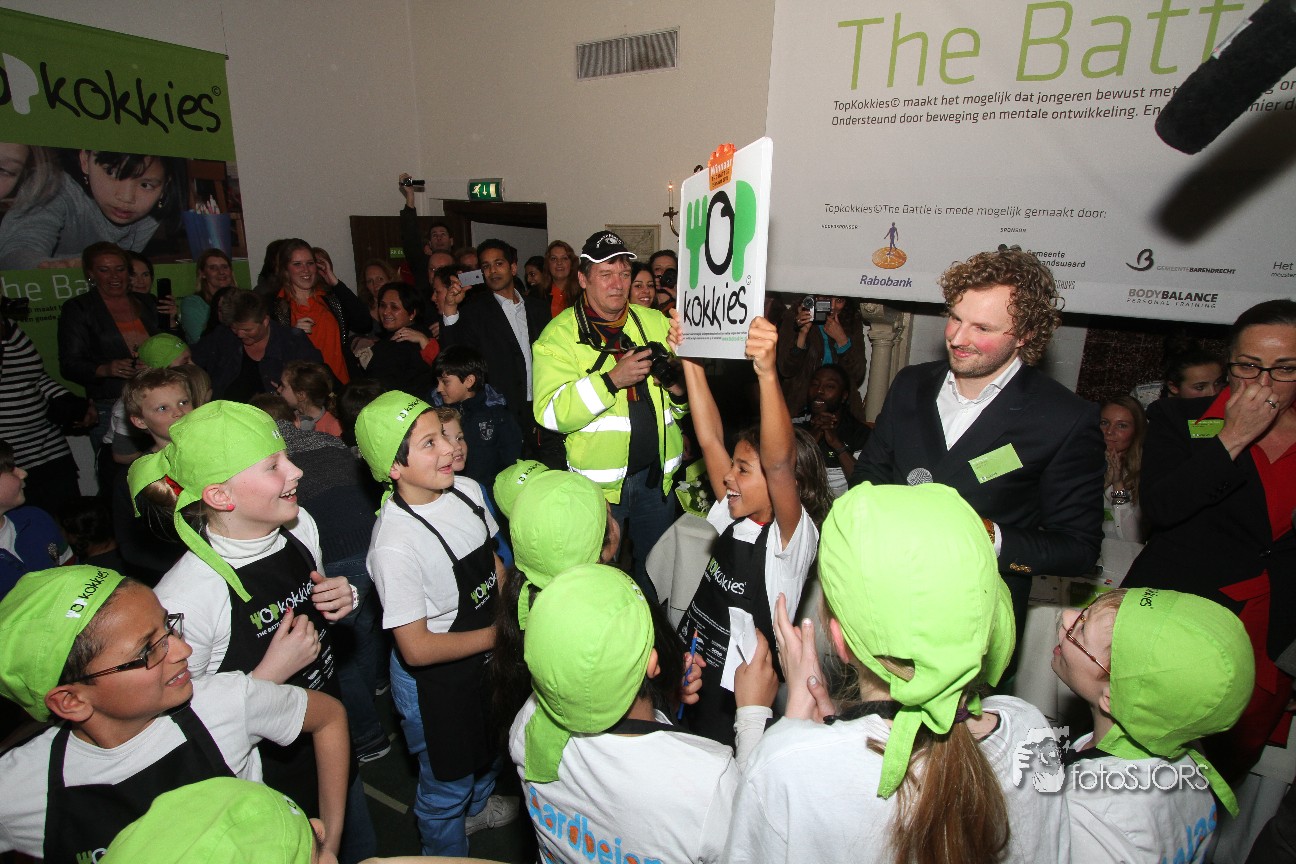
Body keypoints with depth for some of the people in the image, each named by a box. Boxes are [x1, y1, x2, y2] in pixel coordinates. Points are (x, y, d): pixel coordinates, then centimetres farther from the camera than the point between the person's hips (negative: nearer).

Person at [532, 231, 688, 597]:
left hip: (656, 475, 4)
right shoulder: (559, 334, -7)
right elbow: (550, 413, -19)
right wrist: (611, 379, -28)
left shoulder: (655, 322, 7)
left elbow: (684, 405, 14)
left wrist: (679, 389, -10)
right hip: (598, 481, -4)